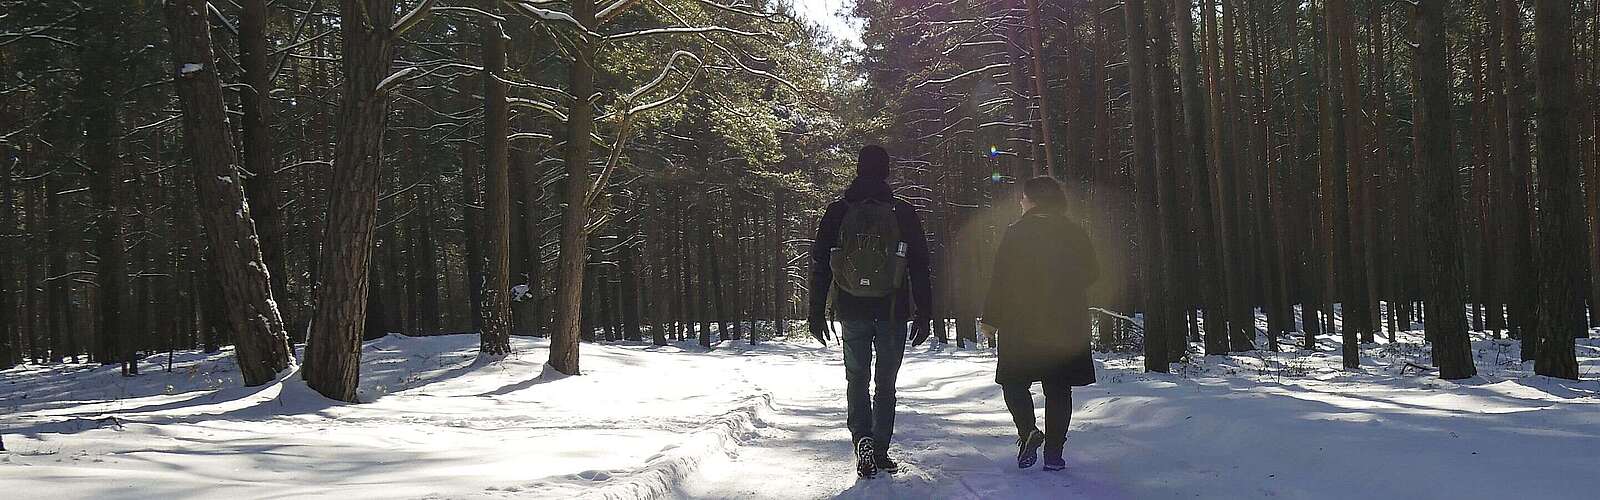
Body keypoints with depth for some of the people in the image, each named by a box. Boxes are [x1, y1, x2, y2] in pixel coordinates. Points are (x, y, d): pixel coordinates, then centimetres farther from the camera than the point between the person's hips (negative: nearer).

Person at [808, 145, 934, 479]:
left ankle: (862, 437, -12)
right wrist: (924, 314, 4)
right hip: (893, 312, -1)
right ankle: (881, 452, 9)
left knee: (857, 379, 11)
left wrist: (817, 314, 8)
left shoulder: (837, 212, 1)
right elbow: (920, 268, -1)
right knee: (886, 382, 11)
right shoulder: (903, 213, -2)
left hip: (852, 312, 1)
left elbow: (820, 266, 2)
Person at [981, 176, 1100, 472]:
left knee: (1014, 381, 9)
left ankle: (1028, 431, -15)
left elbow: (1000, 280, -9)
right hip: (1067, 327, 3)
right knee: (1058, 389, 9)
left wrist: (991, 319, -1)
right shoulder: (1075, 234, 4)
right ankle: (1054, 453, 6)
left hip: (1021, 326, -3)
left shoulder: (1016, 234, -7)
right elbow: (1092, 274, 11)